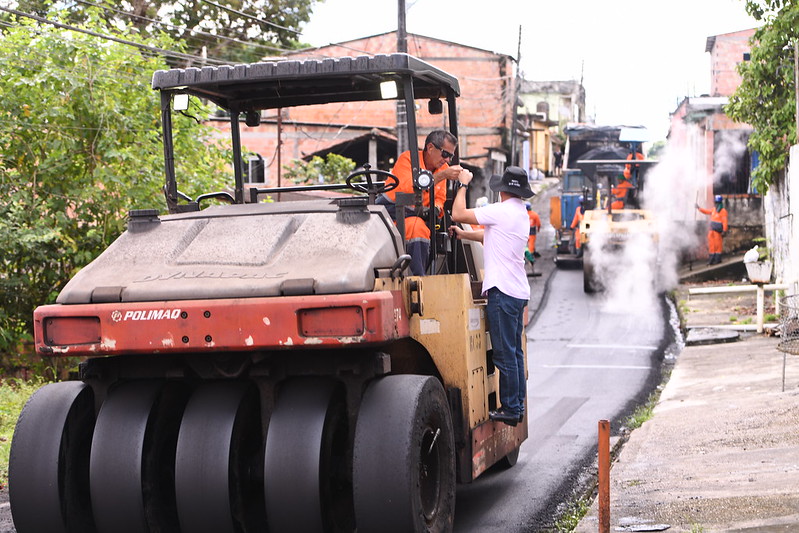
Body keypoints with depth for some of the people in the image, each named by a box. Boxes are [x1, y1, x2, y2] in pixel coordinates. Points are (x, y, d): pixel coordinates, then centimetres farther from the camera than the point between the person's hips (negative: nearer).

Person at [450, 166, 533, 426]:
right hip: (519, 290, 10)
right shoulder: (522, 214, 16)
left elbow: (458, 214, -13)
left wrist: (463, 184, 0)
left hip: (502, 291, -10)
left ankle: (510, 409, -2)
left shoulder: (501, 210, -13)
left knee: (505, 353, -5)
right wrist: (463, 234, 27)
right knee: (515, 352, 14)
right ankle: (517, 405, 19)